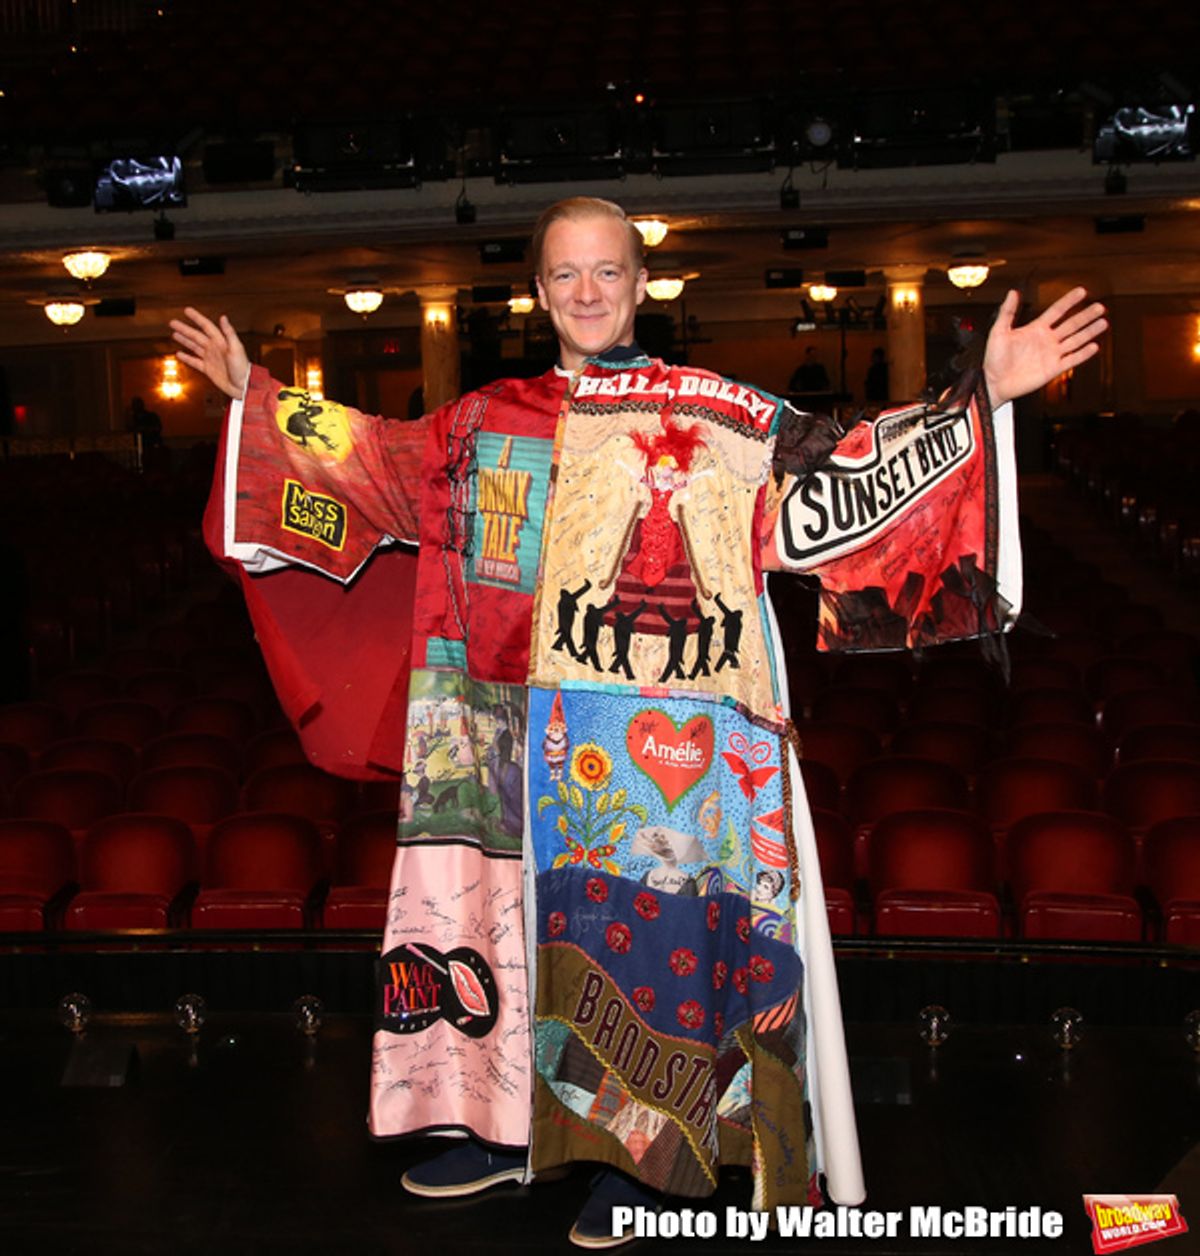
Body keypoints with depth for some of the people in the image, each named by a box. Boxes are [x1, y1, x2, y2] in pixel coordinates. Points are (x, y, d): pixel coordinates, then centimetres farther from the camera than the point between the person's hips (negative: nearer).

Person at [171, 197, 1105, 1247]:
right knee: (537, 911, 7)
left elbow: (845, 482, -2)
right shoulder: (488, 421, 15)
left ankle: (632, 1156, 13)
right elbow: (370, 462, 23)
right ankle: (507, 1126, 24)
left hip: (678, 740, -3)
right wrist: (255, 395, 24)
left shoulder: (729, 414, 5)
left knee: (654, 921, -2)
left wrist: (982, 401, -10)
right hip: (529, 739, 3)